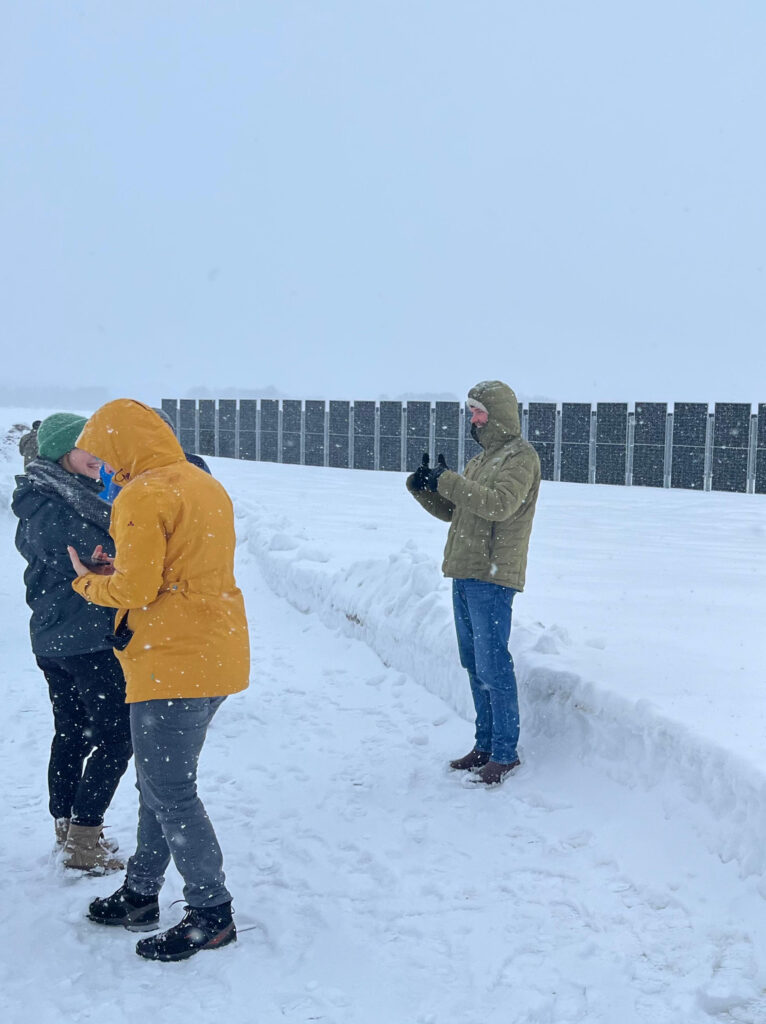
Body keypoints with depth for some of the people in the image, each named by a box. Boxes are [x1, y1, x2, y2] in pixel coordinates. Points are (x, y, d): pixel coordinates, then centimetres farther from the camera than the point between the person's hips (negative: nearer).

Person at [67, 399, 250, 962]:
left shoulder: (143, 496, -14)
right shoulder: (207, 484, 15)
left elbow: (135, 589, -18)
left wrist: (88, 582, 1)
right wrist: (118, 570, 12)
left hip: (172, 660, -10)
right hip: (214, 656, 10)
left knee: (169, 791, -1)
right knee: (162, 781, 19)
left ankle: (212, 912, 7)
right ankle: (141, 893, 30)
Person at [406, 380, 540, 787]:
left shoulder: (521, 457, -8)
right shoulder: (481, 460, 20)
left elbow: (500, 504, -25)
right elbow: (452, 511, 22)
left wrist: (447, 480, -22)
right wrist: (424, 488, 4)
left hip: (492, 578, -9)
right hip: (464, 574, 9)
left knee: (493, 668, -7)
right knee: (475, 666, 13)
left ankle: (505, 752, 3)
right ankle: (485, 744, 23)